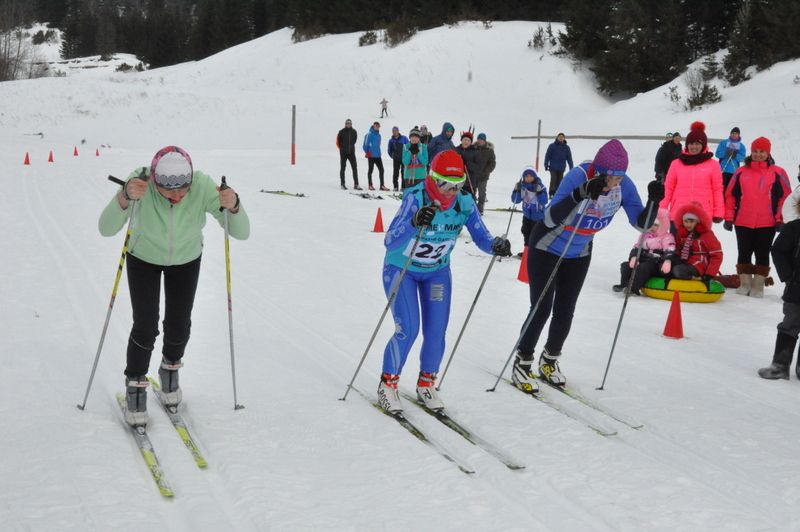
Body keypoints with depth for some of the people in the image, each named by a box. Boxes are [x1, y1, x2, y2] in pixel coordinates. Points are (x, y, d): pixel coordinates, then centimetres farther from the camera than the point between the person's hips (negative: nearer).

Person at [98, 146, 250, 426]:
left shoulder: (203, 186, -36)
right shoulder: (141, 183, -38)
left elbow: (241, 232, -34)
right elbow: (106, 229, -43)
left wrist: (233, 206, -54)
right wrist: (125, 197, -60)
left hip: (186, 259, 1)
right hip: (144, 258, -1)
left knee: (179, 325, 8)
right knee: (145, 326, -6)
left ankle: (170, 369, 40)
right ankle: (135, 385, 19)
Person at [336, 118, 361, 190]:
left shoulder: (354, 132, 3)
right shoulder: (341, 132, -7)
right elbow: (338, 142, 0)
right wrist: (342, 148, 9)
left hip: (351, 152, 3)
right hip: (343, 153, -3)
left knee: (355, 168, -2)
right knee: (342, 168, 3)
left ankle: (356, 184, 0)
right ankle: (342, 184, 8)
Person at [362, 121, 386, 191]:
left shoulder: (378, 135, 13)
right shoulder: (369, 135, -9)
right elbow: (365, 145, -9)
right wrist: (367, 152, -10)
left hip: (378, 156, 7)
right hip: (371, 156, -7)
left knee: (381, 170, 4)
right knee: (370, 170, 3)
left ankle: (382, 185, 8)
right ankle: (370, 185, 10)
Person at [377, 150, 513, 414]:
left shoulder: (464, 203, -18)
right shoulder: (415, 198, -31)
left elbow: (481, 237, -14)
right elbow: (390, 242, -40)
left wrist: (496, 245, -37)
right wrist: (414, 223, -59)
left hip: (437, 271, 4)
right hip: (401, 269, -4)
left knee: (436, 332, 1)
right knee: (408, 329, -13)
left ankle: (426, 384, 23)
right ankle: (387, 384, 7)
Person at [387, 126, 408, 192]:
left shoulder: (404, 138, -6)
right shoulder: (391, 140, 2)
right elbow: (389, 150, 15)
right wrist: (392, 156, 12)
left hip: (404, 159, -2)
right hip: (396, 159, 2)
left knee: (403, 172, -1)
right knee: (395, 173, -2)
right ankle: (395, 186, 3)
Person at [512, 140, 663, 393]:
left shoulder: (624, 185, -18)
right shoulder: (578, 176, -33)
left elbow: (642, 224, -13)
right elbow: (550, 218, -41)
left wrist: (653, 200, -32)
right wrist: (581, 193, -54)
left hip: (579, 254, 5)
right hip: (547, 248, -5)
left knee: (565, 312, 11)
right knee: (541, 309, -5)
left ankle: (549, 362, 32)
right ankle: (522, 364, 12)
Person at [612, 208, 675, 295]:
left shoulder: (667, 238, -4)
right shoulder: (645, 236, 16)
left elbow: (669, 251, -19)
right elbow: (636, 248, 10)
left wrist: (667, 261, -39)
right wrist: (633, 257, -11)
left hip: (656, 265, -7)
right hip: (644, 261, 7)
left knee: (642, 268, -36)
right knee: (625, 265, -9)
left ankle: (634, 288, -42)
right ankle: (624, 284, -17)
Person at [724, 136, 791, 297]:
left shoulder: (777, 173, 0)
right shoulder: (741, 172, 6)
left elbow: (786, 197, 2)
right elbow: (730, 195, 9)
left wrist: (780, 219, -2)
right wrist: (728, 218, 5)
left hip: (767, 224, -2)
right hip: (743, 223, 2)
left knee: (762, 255, 4)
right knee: (744, 254, 7)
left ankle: (758, 285, 11)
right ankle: (745, 283, 17)